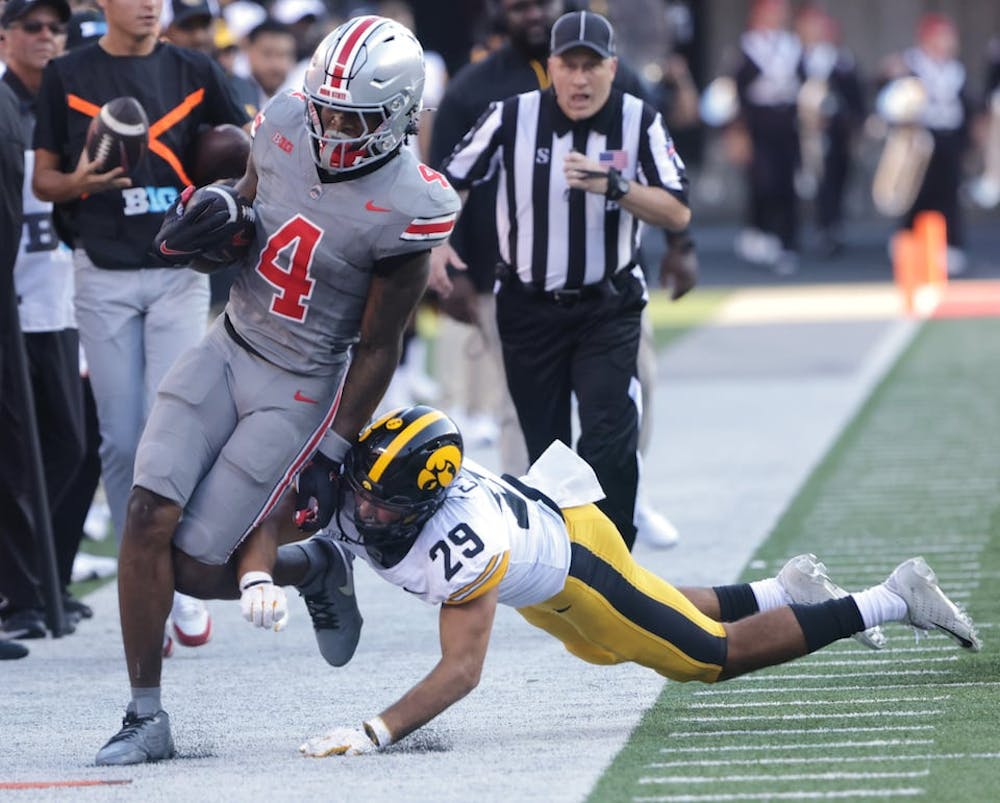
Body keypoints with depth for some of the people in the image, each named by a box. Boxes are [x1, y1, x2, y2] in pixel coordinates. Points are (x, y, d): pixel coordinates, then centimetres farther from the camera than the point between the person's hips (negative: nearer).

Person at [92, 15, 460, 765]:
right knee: (150, 516, -11)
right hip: (228, 349, 5)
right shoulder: (286, 124, -7)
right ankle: (146, 718, 1)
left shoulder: (405, 210, -22)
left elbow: (377, 348, -14)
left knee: (196, 565, -10)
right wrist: (223, 212, -10)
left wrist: (334, 457, -11)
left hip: (300, 389, -5)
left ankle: (313, 570, 23)